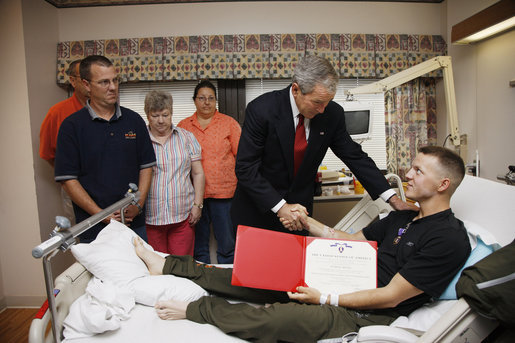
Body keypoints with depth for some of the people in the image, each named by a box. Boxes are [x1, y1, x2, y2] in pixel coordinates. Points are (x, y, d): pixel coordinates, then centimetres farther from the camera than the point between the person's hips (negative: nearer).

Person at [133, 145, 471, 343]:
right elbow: (352, 240, 17)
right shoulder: (403, 218, 12)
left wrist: (325, 299, -18)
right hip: (345, 285, 8)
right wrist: (307, 222, 7)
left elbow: (389, 297, -19)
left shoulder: (449, 239, -16)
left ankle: (193, 309, -11)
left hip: (365, 315, -7)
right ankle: (168, 265, 6)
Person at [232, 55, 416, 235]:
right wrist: (280, 206, -27)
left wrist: (392, 198, -6)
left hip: (297, 209, 3)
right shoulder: (261, 110, -20)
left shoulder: (332, 113, -9)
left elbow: (355, 156, -1)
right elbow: (246, 168, -20)